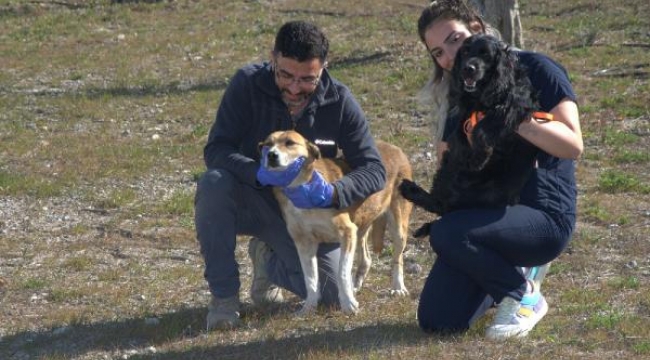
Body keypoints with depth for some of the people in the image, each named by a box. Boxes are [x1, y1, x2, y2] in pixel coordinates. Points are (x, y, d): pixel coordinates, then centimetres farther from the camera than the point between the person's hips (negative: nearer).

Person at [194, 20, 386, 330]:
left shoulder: (339, 101, -15)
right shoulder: (248, 84, -19)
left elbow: (373, 170, -15)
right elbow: (216, 149, -23)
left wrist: (332, 192, -37)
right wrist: (260, 173, -44)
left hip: (304, 209, 2)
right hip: (251, 198, -2)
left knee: (332, 295, -15)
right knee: (213, 183, -35)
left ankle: (267, 258, 19)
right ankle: (223, 295, -19)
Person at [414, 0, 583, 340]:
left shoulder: (535, 70, -7)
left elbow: (573, 145, -17)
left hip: (545, 216, -7)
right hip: (488, 214, 7)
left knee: (447, 233, -33)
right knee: (436, 321, -8)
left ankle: (524, 295, -7)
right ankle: (515, 271, 18)